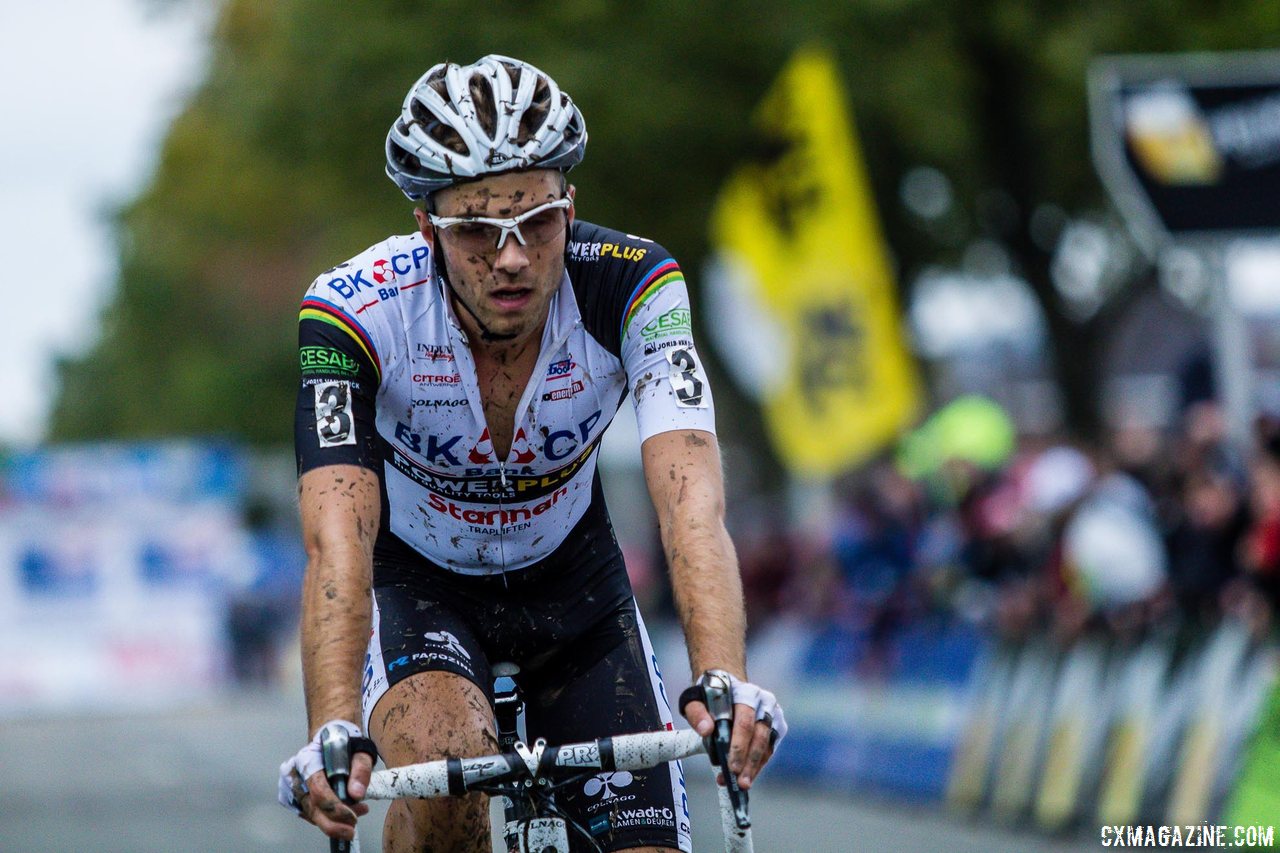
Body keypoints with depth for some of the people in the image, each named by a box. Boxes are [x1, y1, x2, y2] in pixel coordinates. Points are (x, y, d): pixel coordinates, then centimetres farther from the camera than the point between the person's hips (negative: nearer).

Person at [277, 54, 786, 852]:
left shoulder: (631, 284, -28)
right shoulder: (357, 312, -31)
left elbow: (691, 502, -38)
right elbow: (337, 539, -40)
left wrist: (728, 685, -55)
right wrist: (334, 734, -56)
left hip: (569, 583, 2)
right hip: (415, 583, -2)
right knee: (448, 778, -32)